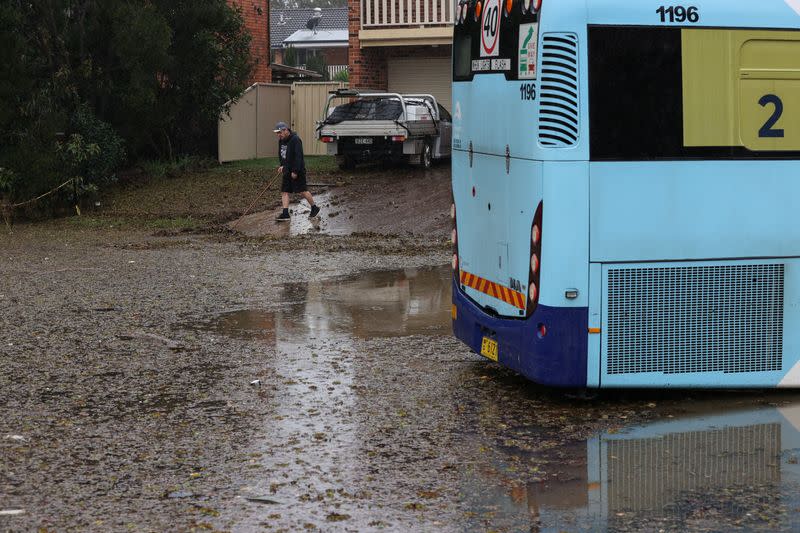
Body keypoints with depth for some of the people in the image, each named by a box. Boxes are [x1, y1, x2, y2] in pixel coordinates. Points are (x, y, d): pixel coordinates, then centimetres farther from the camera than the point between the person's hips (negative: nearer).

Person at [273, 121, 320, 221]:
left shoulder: (295, 140, -17)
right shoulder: (281, 140, 10)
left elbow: (298, 157, -21)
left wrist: (295, 171, -23)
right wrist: (282, 166, 14)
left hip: (297, 171, -8)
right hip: (287, 171, 9)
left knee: (303, 190, -3)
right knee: (284, 191, 2)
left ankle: (315, 208, 14)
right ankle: (285, 214, 1)